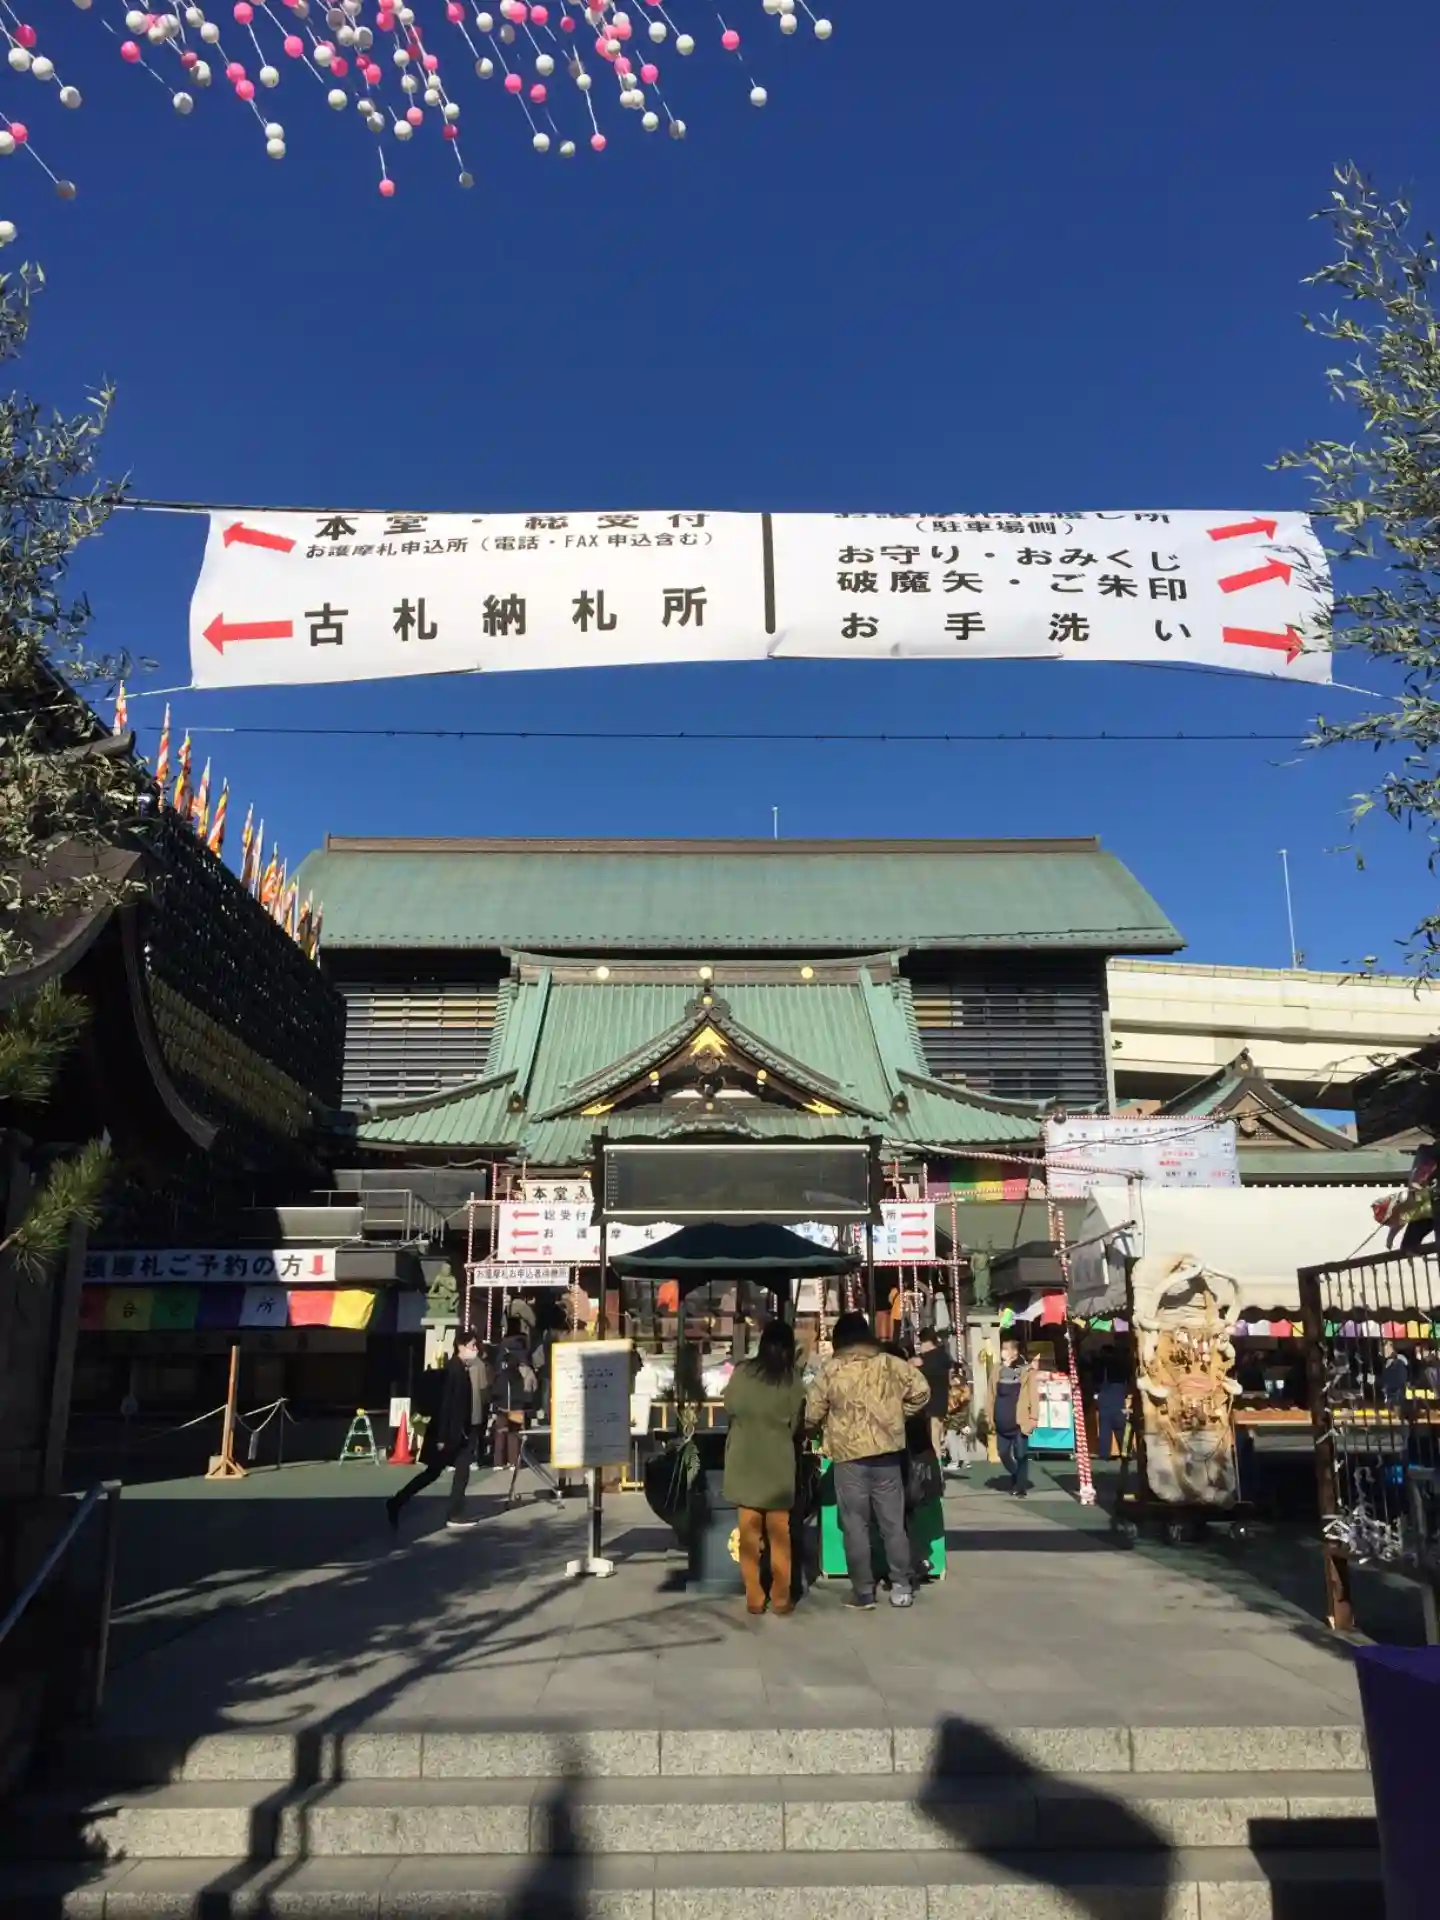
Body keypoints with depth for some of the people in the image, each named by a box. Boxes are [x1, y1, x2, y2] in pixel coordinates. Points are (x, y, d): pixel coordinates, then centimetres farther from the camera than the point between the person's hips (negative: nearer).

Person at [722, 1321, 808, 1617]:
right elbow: (797, 1425, -3)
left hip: (745, 1461, 1)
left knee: (750, 1532, 10)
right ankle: (780, 1598, 15)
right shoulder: (792, 1380, -11)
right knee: (779, 1534, 11)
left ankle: (754, 1597, 14)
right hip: (778, 1463, -1)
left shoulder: (742, 1372, -9)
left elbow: (730, 1406, 5)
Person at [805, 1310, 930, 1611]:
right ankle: (902, 1587, 17)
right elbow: (921, 1391, 1)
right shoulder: (889, 1363, 1)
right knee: (893, 1522, 12)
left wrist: (828, 1424, 19)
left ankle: (863, 1592, 9)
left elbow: (812, 1414, -3)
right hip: (886, 1452, 3)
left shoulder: (831, 1370, -5)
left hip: (849, 1455, -2)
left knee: (855, 1525, 6)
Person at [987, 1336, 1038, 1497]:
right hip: (1002, 1422, 5)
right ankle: (1017, 1478, 32)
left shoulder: (1027, 1371, -5)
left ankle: (1021, 1488, 11)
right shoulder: (998, 1370, 9)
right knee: (1003, 1454, 8)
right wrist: (991, 1419, 10)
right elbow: (992, 1396, 12)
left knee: (1021, 1456, 0)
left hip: (1019, 1422, -5)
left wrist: (1032, 1419, -13)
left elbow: (1033, 1396, -7)